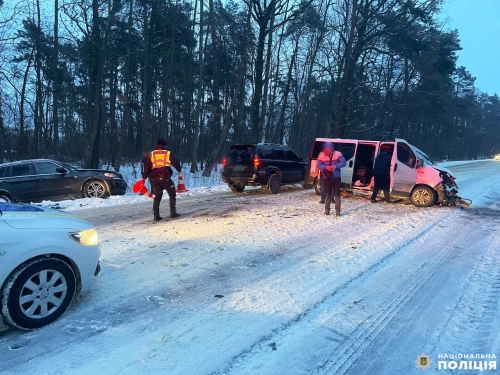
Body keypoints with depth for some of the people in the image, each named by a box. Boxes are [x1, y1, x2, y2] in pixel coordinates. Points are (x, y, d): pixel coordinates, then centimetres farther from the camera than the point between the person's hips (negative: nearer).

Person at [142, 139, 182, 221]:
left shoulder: (151, 154, 12)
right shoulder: (168, 153, 8)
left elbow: (146, 166, 4)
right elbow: (175, 162, 10)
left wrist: (144, 177, 7)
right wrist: (179, 170, 28)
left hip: (154, 178, 3)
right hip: (164, 177, -3)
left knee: (157, 196, 12)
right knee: (172, 194, 14)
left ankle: (156, 216, 5)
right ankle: (173, 213, 10)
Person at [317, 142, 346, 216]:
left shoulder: (338, 154, -4)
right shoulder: (322, 156, 0)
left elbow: (343, 162, -9)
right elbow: (319, 165, -8)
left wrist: (336, 166, -27)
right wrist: (325, 167, -29)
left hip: (336, 177, -1)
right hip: (326, 178, 1)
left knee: (337, 194, -1)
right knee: (327, 194, 8)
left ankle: (337, 211, 1)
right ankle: (327, 210, 19)